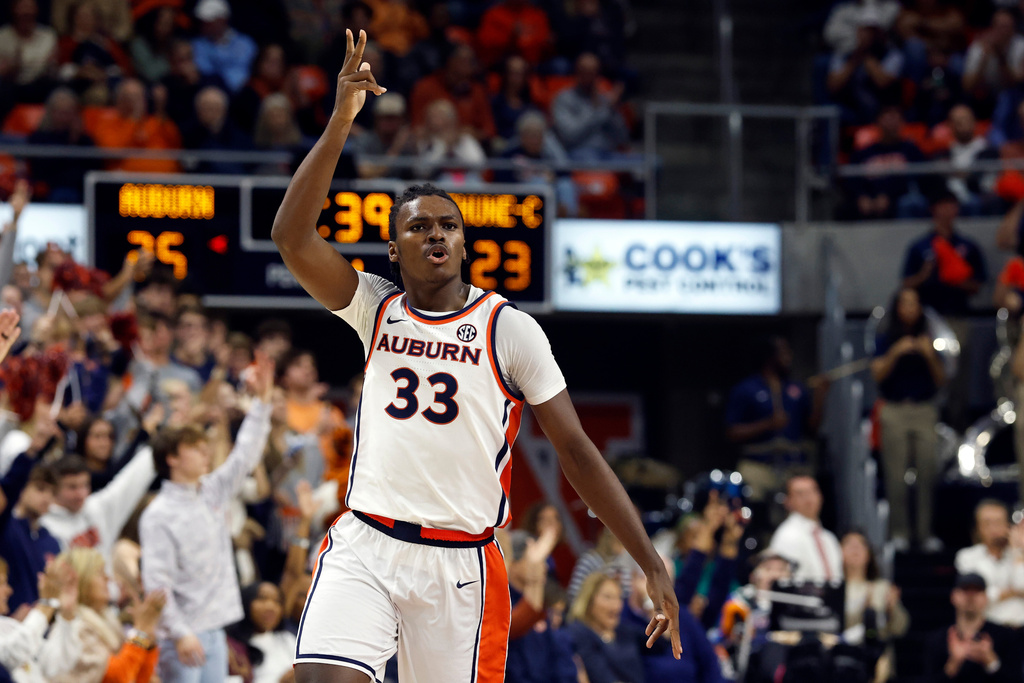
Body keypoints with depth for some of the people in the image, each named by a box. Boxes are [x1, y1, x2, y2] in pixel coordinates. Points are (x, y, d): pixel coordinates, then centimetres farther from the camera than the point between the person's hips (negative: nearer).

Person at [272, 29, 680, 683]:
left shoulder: (509, 328, 2)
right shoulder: (375, 308, 9)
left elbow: (576, 450, 2)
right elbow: (292, 236, -7)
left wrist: (652, 564, -4)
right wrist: (340, 123, -16)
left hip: (461, 566, -1)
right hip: (363, 548, 1)